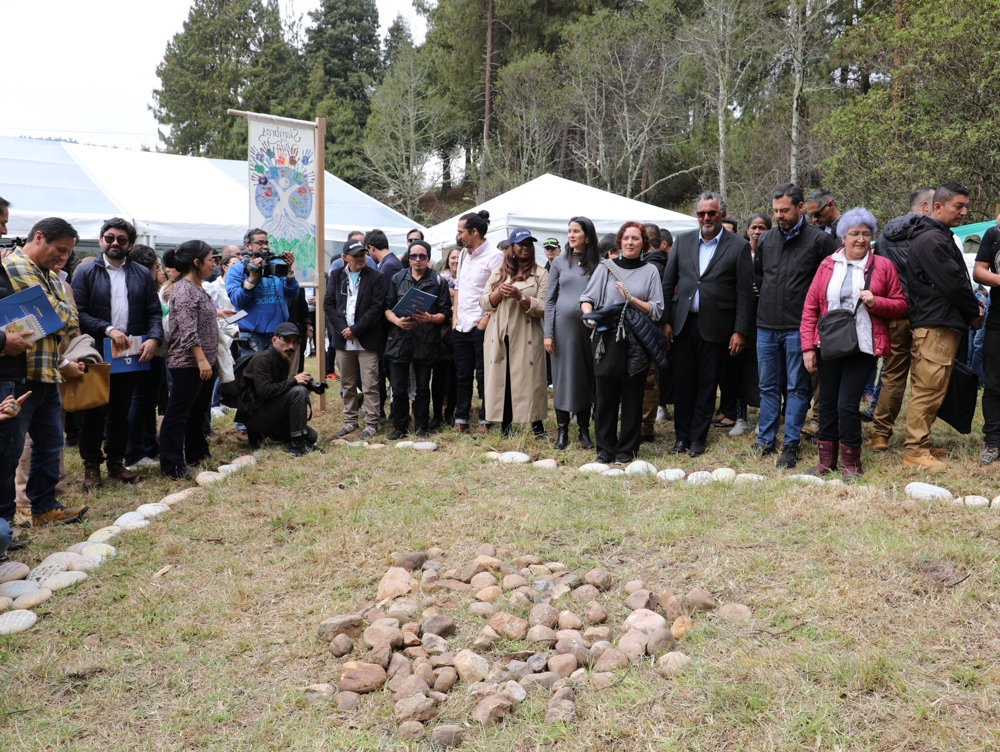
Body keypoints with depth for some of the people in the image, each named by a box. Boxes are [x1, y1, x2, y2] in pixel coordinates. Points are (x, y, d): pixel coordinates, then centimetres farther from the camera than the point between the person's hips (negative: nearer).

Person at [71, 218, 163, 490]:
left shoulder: (142, 274, 10)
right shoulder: (86, 272, 1)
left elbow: (154, 312, 7)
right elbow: (78, 313, -7)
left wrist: (154, 338, -10)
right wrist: (108, 329, -17)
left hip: (131, 355, 3)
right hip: (96, 356, -3)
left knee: (120, 412, 13)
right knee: (94, 414, 5)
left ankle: (116, 462, 25)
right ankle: (91, 466, 17)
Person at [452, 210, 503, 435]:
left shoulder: (494, 257, -9)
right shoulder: (463, 254, 15)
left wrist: (486, 320, -17)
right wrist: (455, 315, 12)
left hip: (481, 327, -7)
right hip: (461, 327, 7)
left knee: (483, 376, 0)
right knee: (462, 375, 11)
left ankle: (485, 421, 9)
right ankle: (461, 420, 17)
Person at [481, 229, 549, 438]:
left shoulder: (540, 274, 6)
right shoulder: (498, 272, 16)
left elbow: (543, 308, -5)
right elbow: (484, 303, 10)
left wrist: (520, 296, -17)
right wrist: (500, 292, -8)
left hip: (527, 338, -3)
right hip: (499, 337, 3)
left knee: (529, 380, -5)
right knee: (500, 380, 3)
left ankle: (537, 424, 5)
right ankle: (505, 425, 12)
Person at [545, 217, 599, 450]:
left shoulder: (598, 265, 5)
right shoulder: (559, 263, 7)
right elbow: (550, 300, 5)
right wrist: (548, 333, -2)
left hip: (589, 327, 0)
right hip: (563, 325, 0)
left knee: (587, 376, 5)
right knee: (563, 375, 3)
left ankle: (584, 430, 15)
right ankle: (562, 430, 12)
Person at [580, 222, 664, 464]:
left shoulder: (650, 271, 10)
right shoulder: (606, 267, 10)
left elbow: (656, 310, 5)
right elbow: (588, 297, 7)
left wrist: (632, 299, -9)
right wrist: (588, 313, -14)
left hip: (637, 342, 0)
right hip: (607, 339, 0)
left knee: (632, 396, 2)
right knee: (605, 393, -2)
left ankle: (627, 449, 13)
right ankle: (605, 449, 9)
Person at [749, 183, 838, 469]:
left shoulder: (819, 239, -3)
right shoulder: (766, 239, 11)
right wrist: (765, 293, 12)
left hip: (798, 327, -4)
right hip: (766, 325, 5)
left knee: (797, 387, 2)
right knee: (768, 386, 11)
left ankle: (791, 445, 10)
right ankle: (765, 440, 20)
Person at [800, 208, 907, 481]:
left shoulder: (883, 266, 4)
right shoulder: (827, 265, 8)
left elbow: (901, 305, 7)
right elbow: (810, 308, 7)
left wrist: (875, 302, -13)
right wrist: (808, 347, 0)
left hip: (863, 346, -3)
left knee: (847, 404, -8)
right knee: (827, 402, 7)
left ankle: (852, 463, 9)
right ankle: (827, 460, 21)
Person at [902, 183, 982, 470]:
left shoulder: (940, 237, 22)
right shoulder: (931, 240, -13)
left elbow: (958, 280, 25)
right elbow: (953, 284, -15)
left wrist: (971, 307, 8)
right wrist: (974, 312, -1)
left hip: (942, 325, 11)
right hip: (935, 327, -11)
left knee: (928, 390, 13)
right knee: (928, 390, -8)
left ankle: (920, 445, 20)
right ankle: (915, 452, -5)